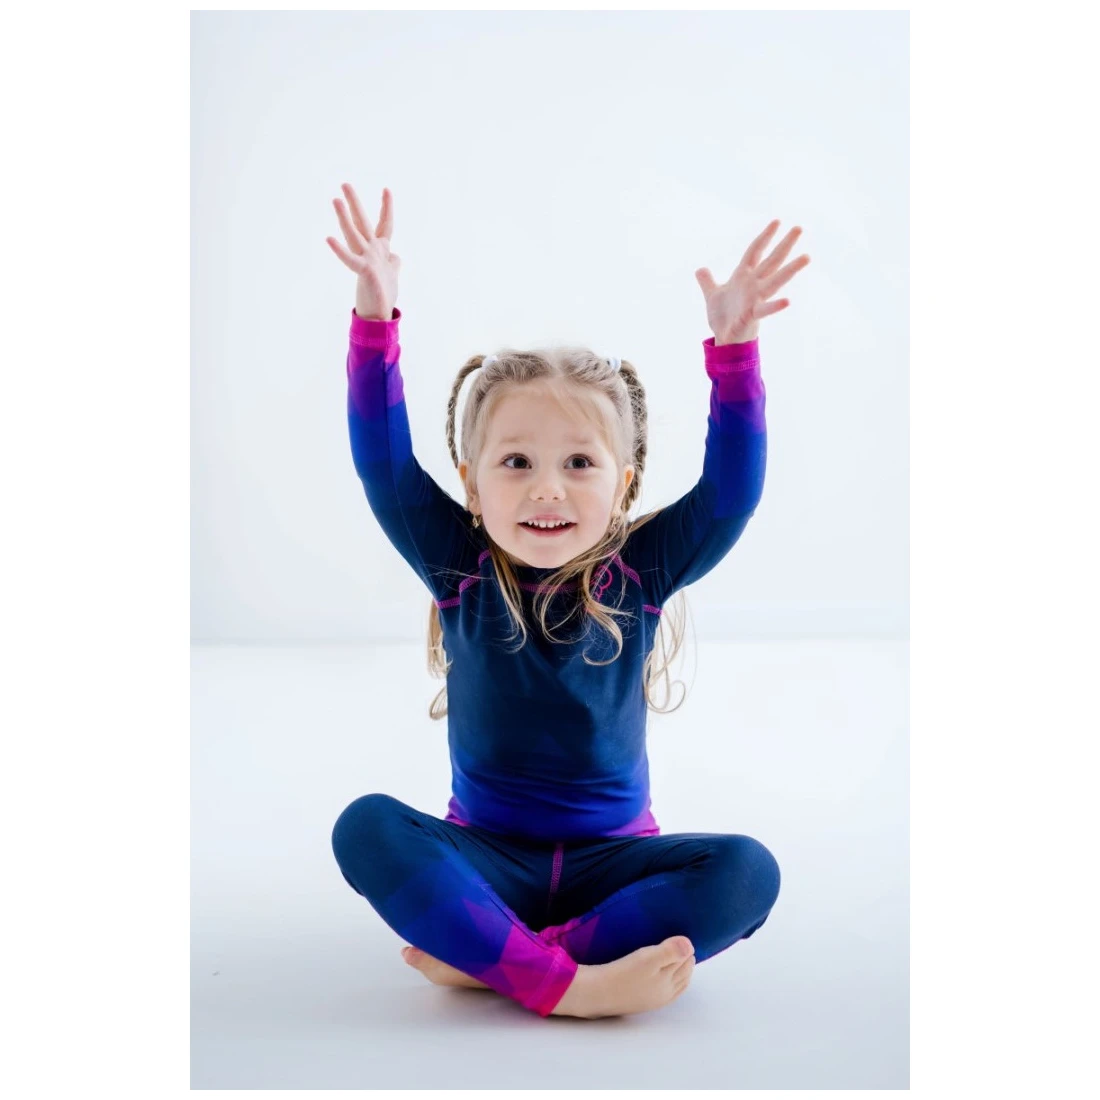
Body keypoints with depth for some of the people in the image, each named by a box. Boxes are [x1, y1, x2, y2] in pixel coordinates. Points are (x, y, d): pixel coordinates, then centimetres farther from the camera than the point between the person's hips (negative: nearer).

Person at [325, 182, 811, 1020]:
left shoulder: (642, 573, -4)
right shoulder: (459, 570, -5)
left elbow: (732, 487, -14)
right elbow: (383, 461, -13)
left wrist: (734, 346, -26)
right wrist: (376, 317, -25)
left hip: (610, 858, 0)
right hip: (487, 857, 0)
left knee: (746, 871, -27)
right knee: (367, 827, -28)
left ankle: (488, 959, -28)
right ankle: (569, 982, -36)